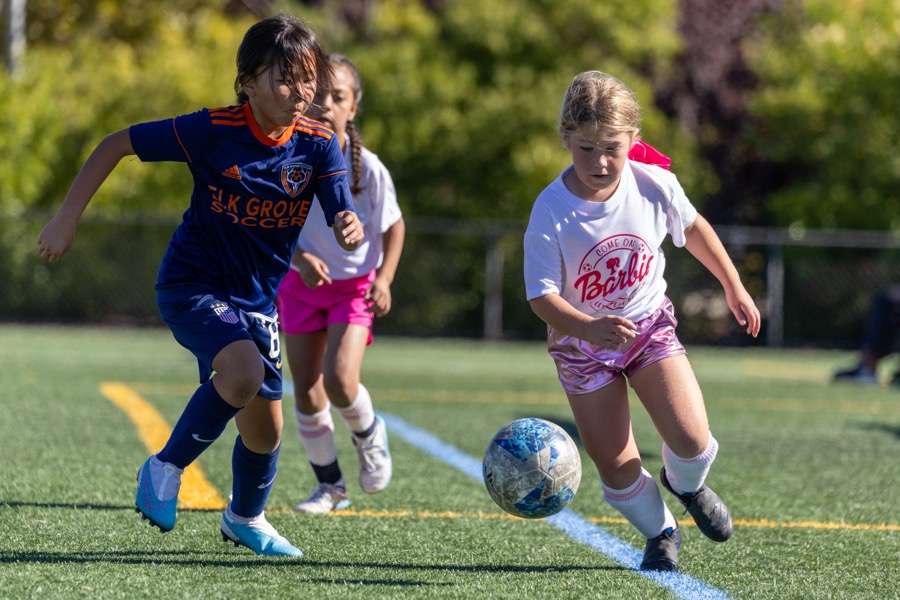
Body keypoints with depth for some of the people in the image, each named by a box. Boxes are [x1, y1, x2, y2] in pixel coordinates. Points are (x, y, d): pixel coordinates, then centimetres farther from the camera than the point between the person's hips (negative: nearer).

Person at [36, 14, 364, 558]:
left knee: (265, 426, 10)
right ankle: (167, 468, -10)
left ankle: (246, 519, 40)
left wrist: (350, 230, -43)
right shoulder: (214, 130, -19)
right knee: (243, 373, -32)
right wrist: (67, 219, -11)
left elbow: (346, 225, -17)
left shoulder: (319, 145, -10)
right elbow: (118, 144, -10)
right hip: (193, 286, -5)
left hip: (258, 299, 5)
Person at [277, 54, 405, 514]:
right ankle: (330, 485, 21)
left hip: (355, 285, -2)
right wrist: (300, 258, -24)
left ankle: (368, 434, 15)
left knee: (340, 381, -20)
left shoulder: (368, 168, -18)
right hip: (300, 281, 3)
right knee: (306, 391, 3)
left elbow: (394, 226, -4)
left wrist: (384, 279, -15)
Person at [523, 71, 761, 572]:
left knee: (692, 440, -15)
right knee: (616, 468, -2)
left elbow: (693, 227, 6)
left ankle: (686, 485, 22)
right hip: (582, 343, -1)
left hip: (649, 325, 1)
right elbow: (542, 295, -26)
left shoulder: (654, 184, -16)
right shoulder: (551, 212, -25)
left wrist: (734, 287, 14)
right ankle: (660, 532, 28)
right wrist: (589, 328, -44)